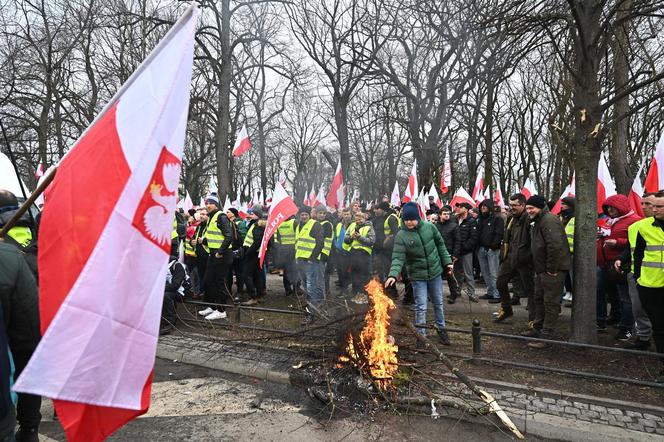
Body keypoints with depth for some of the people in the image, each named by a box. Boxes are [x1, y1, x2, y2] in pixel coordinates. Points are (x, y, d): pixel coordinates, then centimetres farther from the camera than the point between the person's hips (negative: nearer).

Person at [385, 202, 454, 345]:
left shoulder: (429, 227, -7)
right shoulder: (401, 236, -16)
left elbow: (440, 245, 6)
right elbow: (398, 257, -23)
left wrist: (447, 261, 4)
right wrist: (393, 274, -37)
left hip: (435, 272, 3)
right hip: (418, 275, -3)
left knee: (438, 303, 18)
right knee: (421, 307, 0)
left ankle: (441, 328, 39)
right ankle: (421, 334, 17)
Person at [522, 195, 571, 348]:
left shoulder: (549, 220, -19)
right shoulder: (537, 221, 16)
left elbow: (555, 245, -28)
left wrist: (551, 269, -23)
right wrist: (538, 268, 18)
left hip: (553, 270, -11)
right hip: (541, 269, 11)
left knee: (550, 302, -4)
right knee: (539, 298, 20)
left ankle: (546, 336, 2)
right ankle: (537, 328, 35)